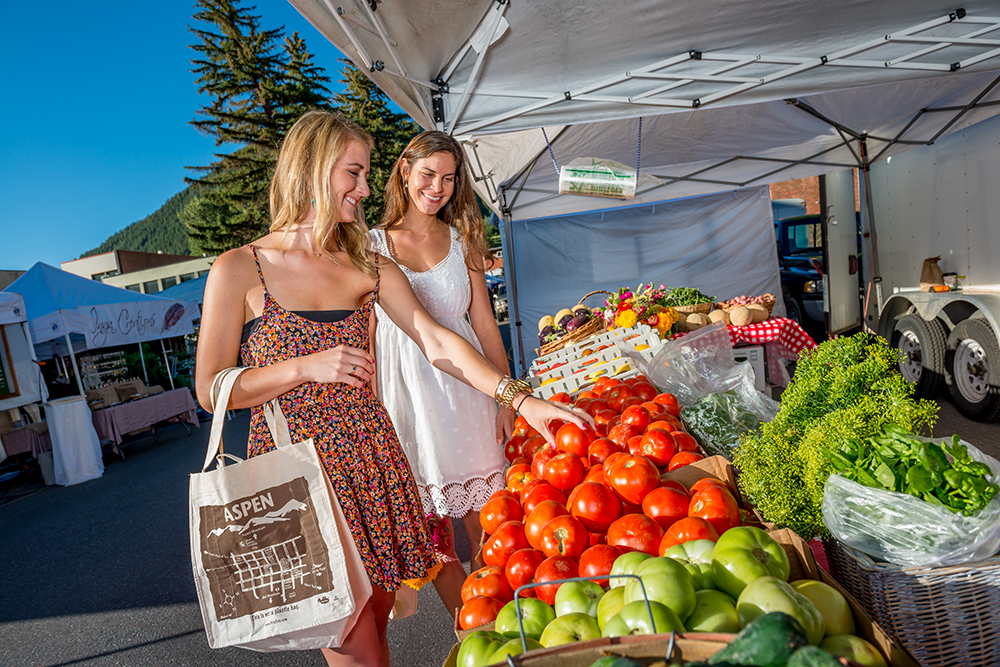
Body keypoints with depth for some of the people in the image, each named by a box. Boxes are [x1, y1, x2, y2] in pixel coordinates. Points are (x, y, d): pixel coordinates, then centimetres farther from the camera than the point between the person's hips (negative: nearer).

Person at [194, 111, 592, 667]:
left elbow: (436, 341, -2)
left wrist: (521, 399, -12)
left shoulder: (369, 267, 7)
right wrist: (306, 367, -18)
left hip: (372, 460, 4)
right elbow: (211, 390, -4)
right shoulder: (240, 270, -5)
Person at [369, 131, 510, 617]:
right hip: (406, 392, -1)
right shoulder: (372, 245, 4)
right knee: (430, 528, 6)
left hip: (465, 388, 1)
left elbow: (485, 323, 8)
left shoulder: (461, 239, 9)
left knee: (486, 521, 6)